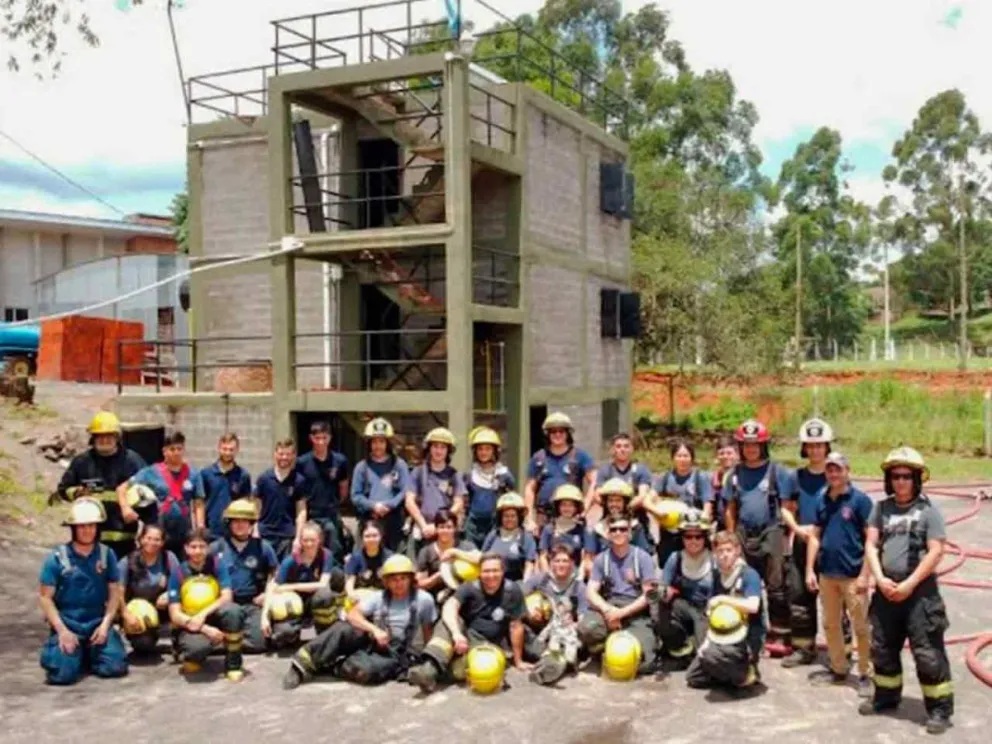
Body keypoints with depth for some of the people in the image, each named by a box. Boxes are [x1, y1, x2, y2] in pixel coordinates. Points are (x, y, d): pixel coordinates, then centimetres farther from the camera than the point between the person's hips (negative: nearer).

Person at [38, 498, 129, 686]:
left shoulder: (106, 554, 0)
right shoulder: (57, 557, -7)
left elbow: (114, 591, 4)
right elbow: (45, 597, -5)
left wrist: (105, 624, -7)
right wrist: (62, 630, -13)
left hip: (98, 623, 2)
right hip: (67, 623, -2)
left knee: (116, 666, -14)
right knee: (63, 673, -20)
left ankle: (90, 654, 20)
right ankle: (54, 649, 16)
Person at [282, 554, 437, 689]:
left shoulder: (424, 599, -2)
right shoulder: (378, 597, 6)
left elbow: (428, 633, 7)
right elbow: (353, 614, -5)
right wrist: (374, 629, -19)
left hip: (395, 654, -3)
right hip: (370, 642, 3)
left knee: (364, 670, -36)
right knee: (343, 628, -28)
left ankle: (329, 665, -11)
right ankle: (305, 662, -26)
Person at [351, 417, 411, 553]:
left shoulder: (399, 464, 5)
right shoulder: (362, 467, 8)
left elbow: (406, 491, -3)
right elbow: (356, 495, 3)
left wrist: (388, 505, -14)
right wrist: (373, 506, -12)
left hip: (393, 521, -1)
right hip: (368, 521, 1)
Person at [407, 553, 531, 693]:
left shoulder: (512, 591, -8)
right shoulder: (470, 588, -5)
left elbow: (516, 626, -5)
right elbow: (449, 607, -23)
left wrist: (518, 661, -1)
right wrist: (456, 633, -42)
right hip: (466, 635, 2)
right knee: (447, 623, -32)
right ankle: (430, 668, -44)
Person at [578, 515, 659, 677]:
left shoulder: (642, 557, 2)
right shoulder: (601, 559, 10)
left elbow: (649, 595, -3)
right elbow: (591, 592, 2)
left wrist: (622, 613, -14)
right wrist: (607, 609, -19)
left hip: (636, 611, -2)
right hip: (609, 606, 2)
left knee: (642, 663, -24)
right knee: (587, 628, -34)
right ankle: (607, 649, 0)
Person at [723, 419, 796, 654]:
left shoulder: (777, 471, -1)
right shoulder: (736, 473, 10)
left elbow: (787, 507, -1)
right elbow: (730, 509, 12)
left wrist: (786, 535, -7)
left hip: (770, 534, -4)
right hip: (743, 535, 4)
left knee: (776, 587, -3)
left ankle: (780, 637, 1)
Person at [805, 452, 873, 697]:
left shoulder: (860, 500, -8)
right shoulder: (822, 500, 8)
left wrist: (864, 575, -14)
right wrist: (810, 570, 6)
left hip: (853, 575, -6)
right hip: (827, 573, 6)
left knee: (861, 627, 1)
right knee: (830, 625, 14)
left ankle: (865, 675, 10)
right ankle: (838, 669, 27)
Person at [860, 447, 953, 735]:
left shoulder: (928, 509, -5)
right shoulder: (882, 508, 7)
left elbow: (935, 552, -10)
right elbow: (871, 544, 4)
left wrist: (909, 584, -14)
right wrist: (880, 578, -9)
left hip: (920, 591, -5)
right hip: (886, 590, 5)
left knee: (928, 653, -3)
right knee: (882, 648, 16)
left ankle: (940, 709, 7)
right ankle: (886, 696, 34)